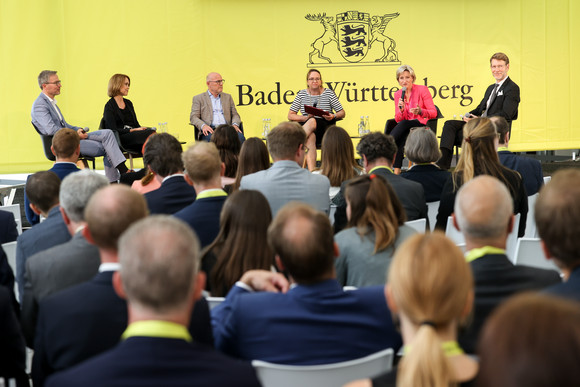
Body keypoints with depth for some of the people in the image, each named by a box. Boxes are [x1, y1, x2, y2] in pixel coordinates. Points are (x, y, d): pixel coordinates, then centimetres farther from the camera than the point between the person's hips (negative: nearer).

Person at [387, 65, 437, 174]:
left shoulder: (422, 89, -4)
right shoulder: (398, 94, 8)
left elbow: (433, 113, -8)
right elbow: (398, 119, 4)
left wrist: (420, 111, -28)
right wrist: (401, 110, -17)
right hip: (405, 128, 3)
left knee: (404, 124, -33)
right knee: (399, 139, -31)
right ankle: (396, 170, -34)